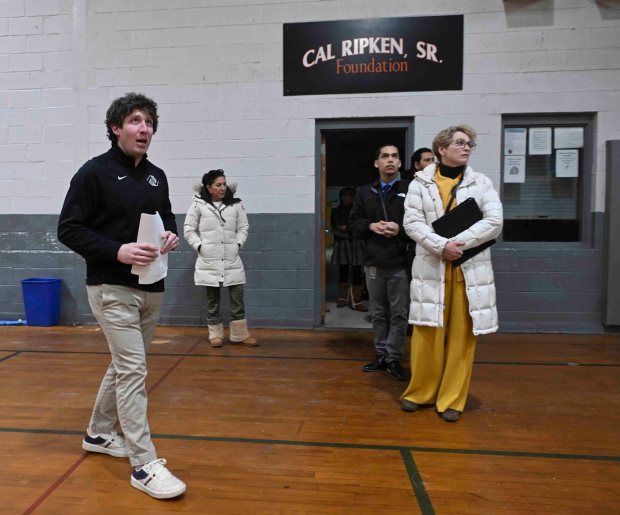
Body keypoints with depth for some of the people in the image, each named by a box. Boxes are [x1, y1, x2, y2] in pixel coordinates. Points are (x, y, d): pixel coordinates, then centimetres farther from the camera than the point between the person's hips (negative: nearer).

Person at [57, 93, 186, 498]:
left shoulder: (157, 176, 11)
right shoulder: (95, 172, -8)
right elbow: (69, 229, -10)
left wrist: (172, 236, -3)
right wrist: (117, 251, -23)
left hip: (152, 288, 7)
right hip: (112, 288, -7)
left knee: (125, 365, 18)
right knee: (133, 370, -8)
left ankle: (98, 433, 39)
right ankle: (145, 465, 3)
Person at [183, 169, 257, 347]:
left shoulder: (235, 205, 3)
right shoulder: (198, 205, -3)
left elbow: (243, 227, 10)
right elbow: (189, 230, 2)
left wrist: (238, 244, -2)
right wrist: (200, 246, -7)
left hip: (232, 260, 2)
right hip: (209, 261, -2)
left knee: (237, 298, 4)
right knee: (212, 300, 9)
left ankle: (240, 334, 17)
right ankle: (216, 334, 23)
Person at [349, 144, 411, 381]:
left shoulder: (410, 190, -4)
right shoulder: (364, 192, 11)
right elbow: (354, 222, 10)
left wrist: (401, 229, -20)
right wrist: (370, 226, -7)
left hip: (400, 263, -4)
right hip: (373, 263, 4)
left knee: (398, 314, 4)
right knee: (378, 313, 13)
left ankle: (394, 358, 16)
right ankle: (381, 355, 26)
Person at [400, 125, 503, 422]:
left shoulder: (482, 183, 7)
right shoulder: (420, 183, 4)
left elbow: (494, 222, -3)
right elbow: (412, 222, -5)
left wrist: (459, 243, -14)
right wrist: (441, 246, -18)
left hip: (469, 270, 1)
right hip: (431, 269, -1)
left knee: (461, 336, 5)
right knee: (427, 335, 4)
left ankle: (451, 400, 17)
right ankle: (420, 392, 23)